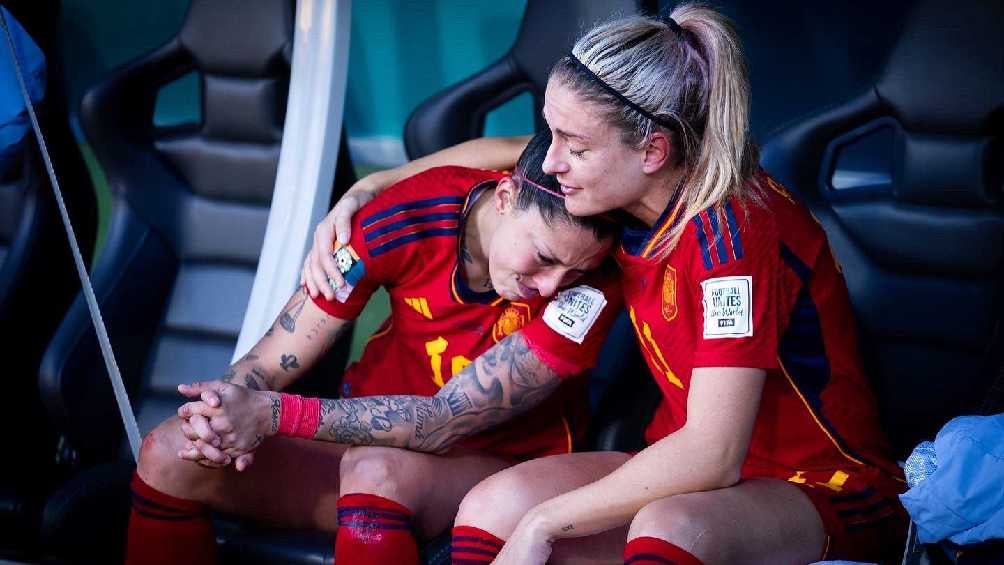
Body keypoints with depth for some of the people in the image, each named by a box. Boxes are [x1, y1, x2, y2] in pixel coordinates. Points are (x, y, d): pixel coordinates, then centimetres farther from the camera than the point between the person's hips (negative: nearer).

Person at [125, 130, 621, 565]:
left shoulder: (587, 292, -24)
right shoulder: (411, 215, -16)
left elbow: (448, 422, -27)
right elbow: (269, 363, -12)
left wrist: (275, 415, -34)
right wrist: (225, 408, -36)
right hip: (374, 438, 4)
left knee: (379, 472, -38)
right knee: (169, 455, -16)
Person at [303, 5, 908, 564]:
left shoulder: (734, 229, -25)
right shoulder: (635, 188, -2)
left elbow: (711, 454, -30)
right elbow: (499, 151, 20)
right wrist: (362, 193, 10)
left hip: (825, 494, -7)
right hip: (690, 471, 7)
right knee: (494, 506, -18)